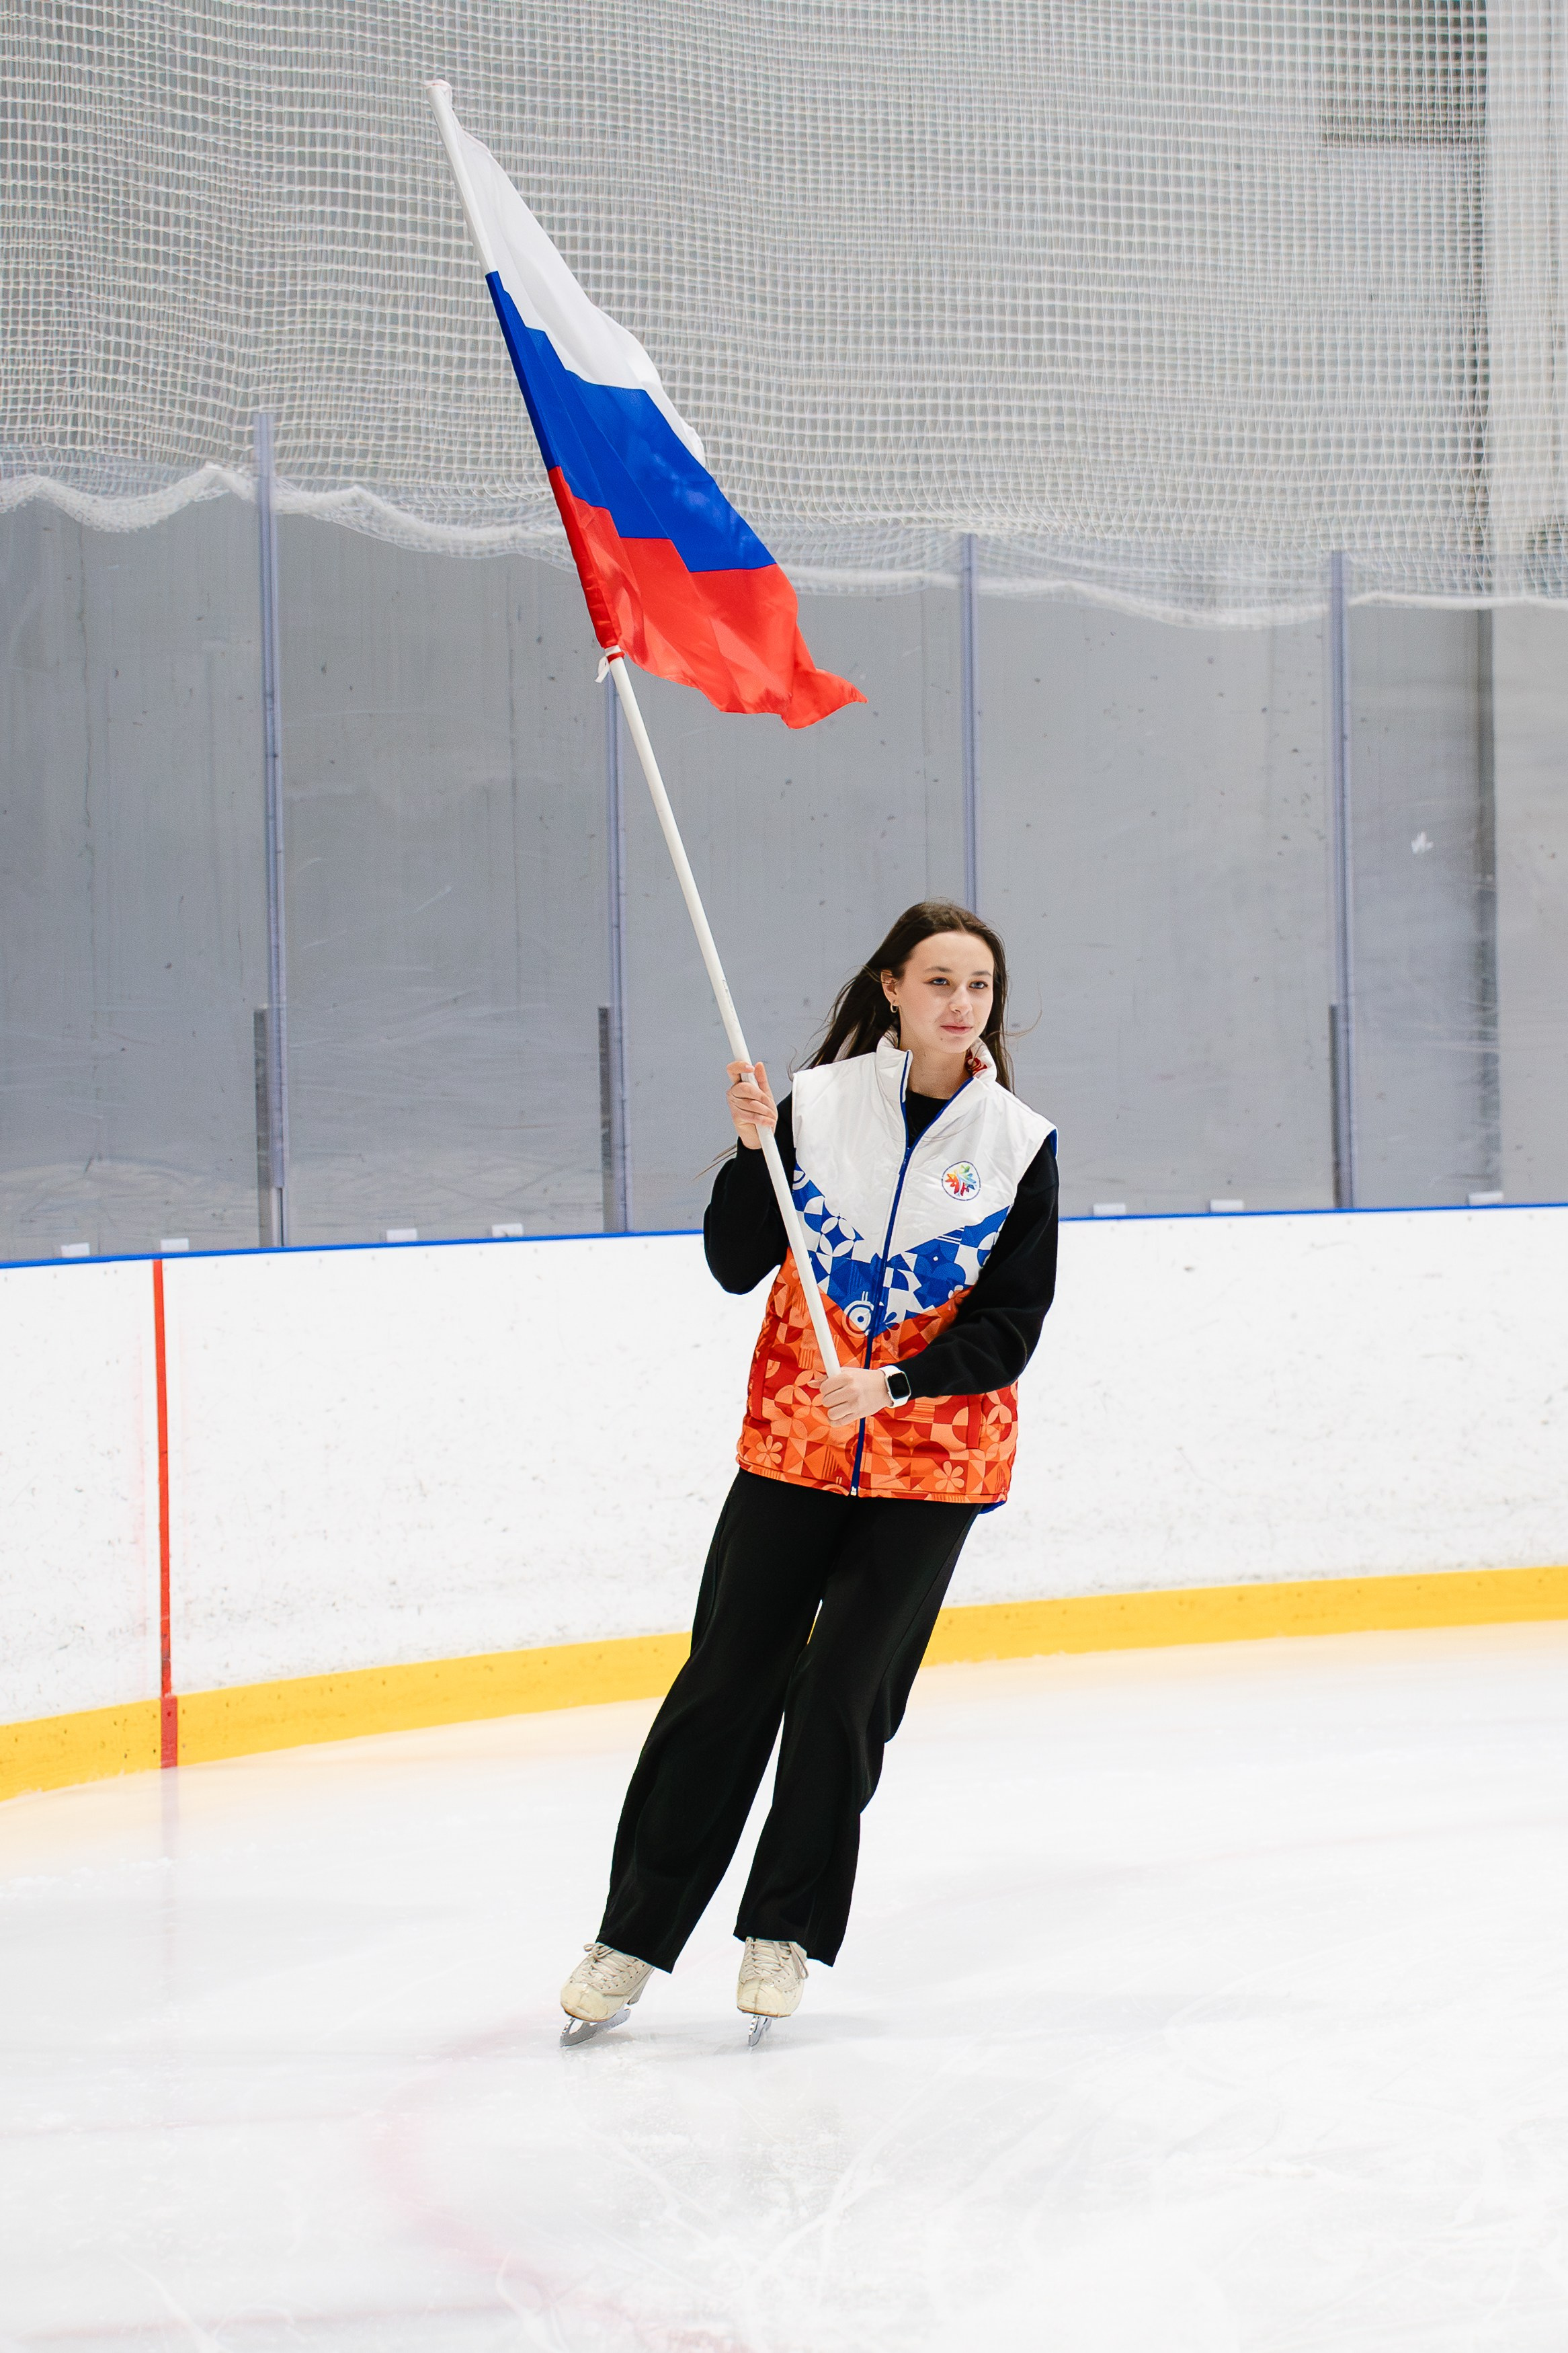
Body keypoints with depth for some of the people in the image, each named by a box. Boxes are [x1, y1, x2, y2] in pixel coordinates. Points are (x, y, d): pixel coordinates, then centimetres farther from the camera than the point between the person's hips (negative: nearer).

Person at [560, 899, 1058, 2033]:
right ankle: (635, 1935, 10)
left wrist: (894, 1383, -20)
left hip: (933, 1459, -1)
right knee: (726, 1680, 1)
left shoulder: (1019, 1144, -4)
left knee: (844, 1695, 0)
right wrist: (754, 1149, -18)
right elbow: (738, 1265, -4)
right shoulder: (819, 1105, -2)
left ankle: (785, 1933, 17)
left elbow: (1009, 1330, -6)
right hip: (794, 1441, 1)